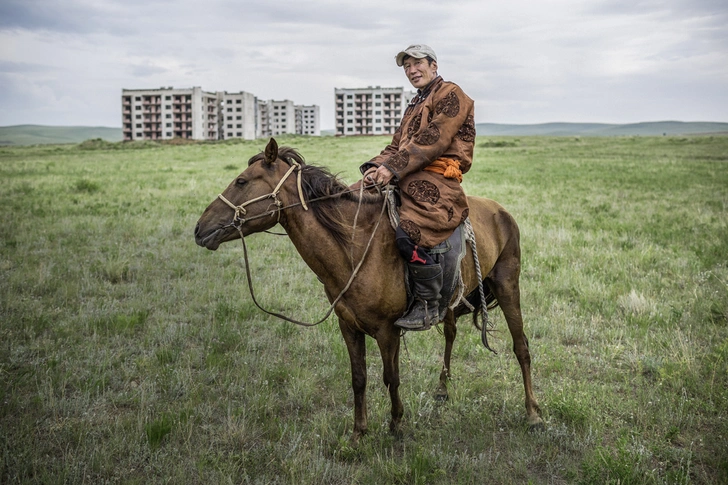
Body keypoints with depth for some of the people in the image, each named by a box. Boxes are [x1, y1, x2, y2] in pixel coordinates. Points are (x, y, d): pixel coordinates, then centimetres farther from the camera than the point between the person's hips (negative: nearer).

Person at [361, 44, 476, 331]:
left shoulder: (450, 94, 2)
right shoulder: (415, 105, 30)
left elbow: (432, 140, -13)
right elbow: (396, 145, 20)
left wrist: (393, 168, -19)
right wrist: (376, 167, -2)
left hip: (436, 180, -9)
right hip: (405, 178, 9)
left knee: (410, 234, -31)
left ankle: (429, 308, -17)